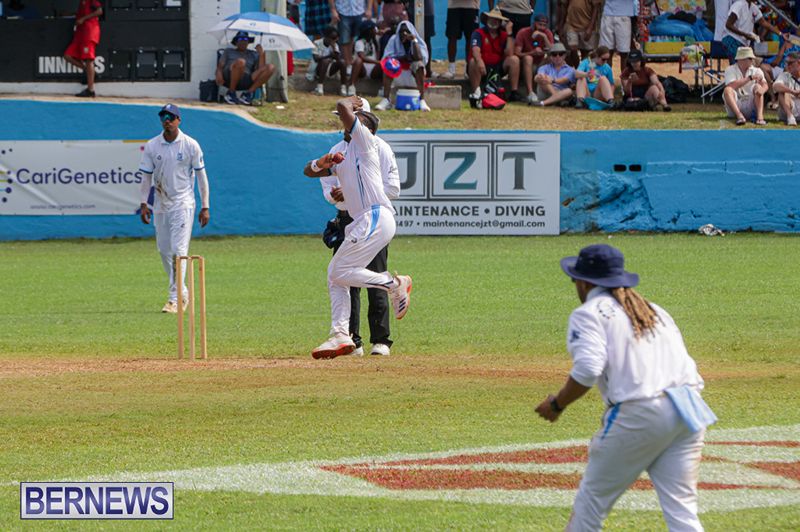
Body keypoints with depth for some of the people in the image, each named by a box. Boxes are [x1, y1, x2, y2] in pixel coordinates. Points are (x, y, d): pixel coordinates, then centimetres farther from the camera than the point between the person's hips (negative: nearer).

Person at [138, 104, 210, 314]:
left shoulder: (191, 145, -6)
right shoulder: (152, 146, 2)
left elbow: (201, 176, -2)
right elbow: (147, 176, 7)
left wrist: (205, 207, -4)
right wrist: (144, 204, 0)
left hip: (183, 204, -4)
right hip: (160, 204, 4)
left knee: (178, 250, -13)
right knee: (164, 250, 9)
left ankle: (174, 299, -15)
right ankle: (182, 292, 25)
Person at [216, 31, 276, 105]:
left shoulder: (253, 54, 28)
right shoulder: (228, 51, 27)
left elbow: (261, 69, 12)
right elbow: (220, 66, 13)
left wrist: (261, 54, 1)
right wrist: (219, 75, -9)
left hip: (246, 82, 2)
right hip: (229, 79, -2)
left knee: (271, 68, -16)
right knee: (240, 62, -36)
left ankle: (248, 93, -17)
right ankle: (231, 93, -22)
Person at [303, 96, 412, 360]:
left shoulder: (365, 140, 0)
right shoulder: (343, 156, 25)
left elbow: (343, 107, -11)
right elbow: (309, 170, 25)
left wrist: (351, 102, 12)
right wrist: (323, 162, 4)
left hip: (376, 217, -10)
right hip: (361, 223, 10)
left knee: (340, 271, -13)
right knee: (335, 275, 5)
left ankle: (394, 283, -4)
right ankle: (340, 335, 3)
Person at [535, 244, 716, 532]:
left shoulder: (589, 313, 3)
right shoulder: (655, 310, 25)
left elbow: (587, 370, -13)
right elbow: (686, 368, 16)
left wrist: (557, 405, 0)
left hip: (638, 414, -6)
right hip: (689, 408, 6)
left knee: (592, 500, 9)